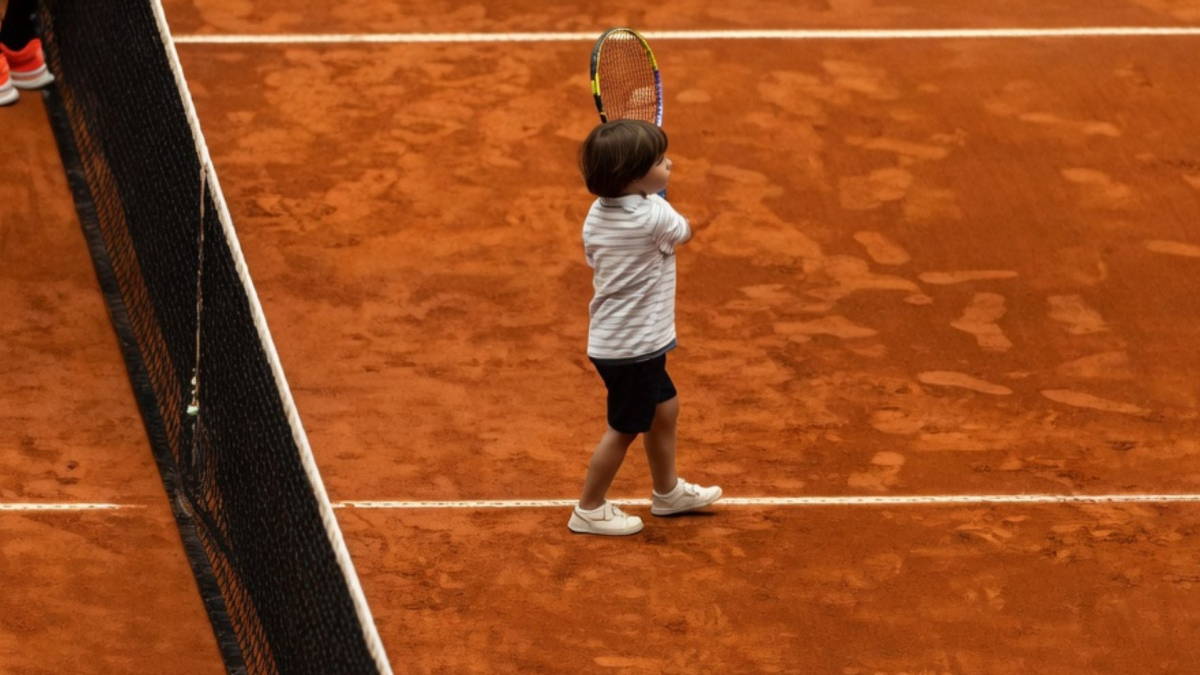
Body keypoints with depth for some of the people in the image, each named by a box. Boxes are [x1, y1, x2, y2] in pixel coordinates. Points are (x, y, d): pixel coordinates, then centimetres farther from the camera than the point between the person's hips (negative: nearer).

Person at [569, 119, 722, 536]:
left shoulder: (597, 215, -3)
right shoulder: (655, 216, -25)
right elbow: (684, 233, -3)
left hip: (610, 340, 8)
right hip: (634, 346, -8)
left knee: (664, 408, 24)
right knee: (624, 429, 7)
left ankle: (668, 492, 40)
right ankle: (589, 511, 20)